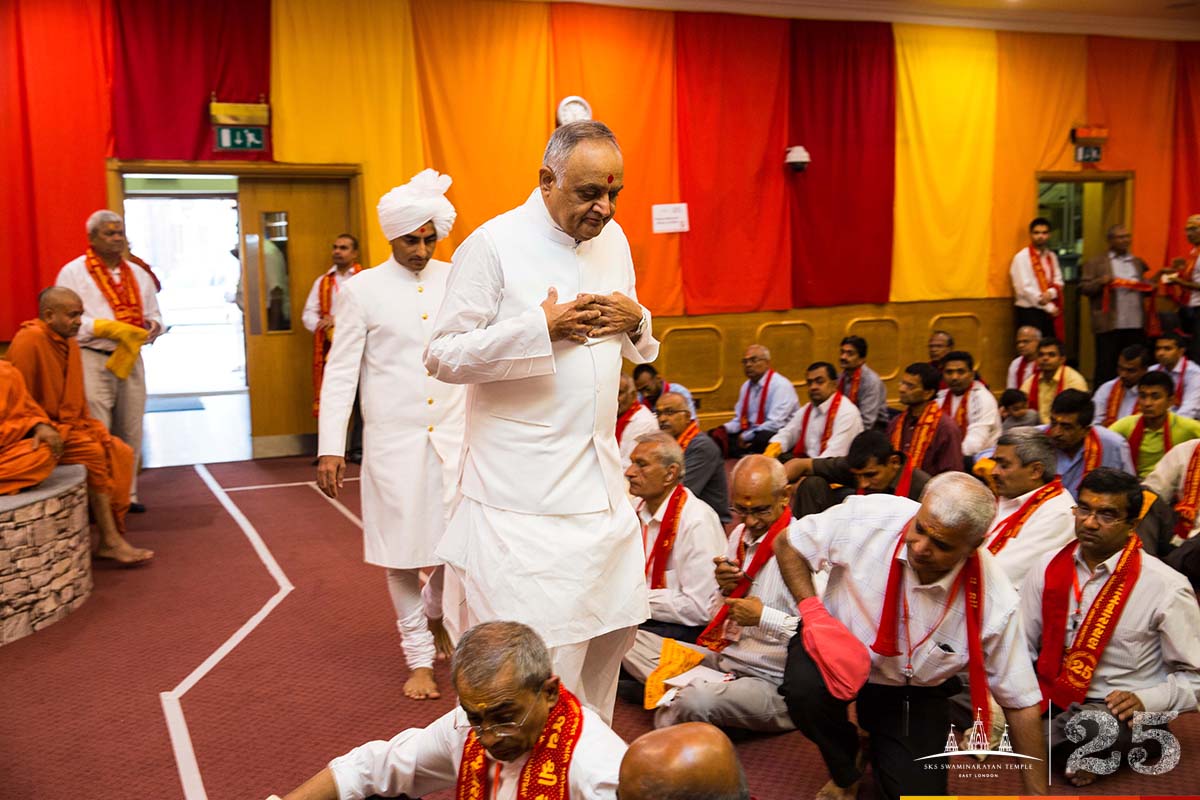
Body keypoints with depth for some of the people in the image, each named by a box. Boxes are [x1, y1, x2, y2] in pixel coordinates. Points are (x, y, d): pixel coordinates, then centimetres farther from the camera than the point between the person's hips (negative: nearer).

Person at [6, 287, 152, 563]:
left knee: (121, 453, -11)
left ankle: (113, 535, -12)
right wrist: (40, 427, -26)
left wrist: (90, 425, 8)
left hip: (71, 423, 8)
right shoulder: (29, 341, -15)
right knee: (93, 454, -27)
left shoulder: (69, 342, 11)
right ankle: (110, 541, -23)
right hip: (44, 428, -8)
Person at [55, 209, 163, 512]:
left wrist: (151, 326, -5)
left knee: (130, 431, 8)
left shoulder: (139, 274, 15)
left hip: (131, 359, 5)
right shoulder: (73, 272, -2)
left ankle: (127, 494, 17)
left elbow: (154, 316, 19)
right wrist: (107, 328, -18)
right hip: (93, 361, -5)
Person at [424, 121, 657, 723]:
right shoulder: (493, 244, -10)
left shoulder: (613, 239, 10)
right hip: (525, 487, -7)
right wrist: (541, 328, -21)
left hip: (599, 476, 7)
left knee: (615, 625, 15)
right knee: (543, 647, -6)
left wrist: (634, 321, -3)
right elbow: (442, 356, -12)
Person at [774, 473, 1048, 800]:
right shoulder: (868, 518, -27)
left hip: (913, 691, 1)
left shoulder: (994, 601, -25)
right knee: (805, 687, -32)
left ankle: (881, 747, 24)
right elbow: (787, 544, -11)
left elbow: (1021, 703, -14)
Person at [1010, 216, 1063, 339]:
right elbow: (1025, 288, -14)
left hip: (1049, 311, 6)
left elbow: (1058, 281, 10)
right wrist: (1049, 307, -11)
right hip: (1029, 311, -6)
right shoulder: (1022, 257, -9)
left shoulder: (1051, 256, 11)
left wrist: (1050, 293, -15)